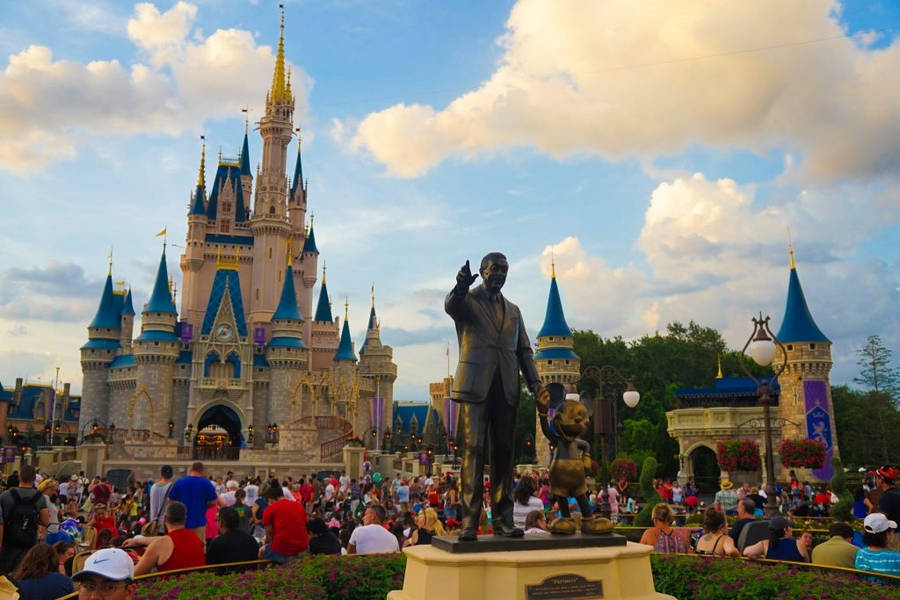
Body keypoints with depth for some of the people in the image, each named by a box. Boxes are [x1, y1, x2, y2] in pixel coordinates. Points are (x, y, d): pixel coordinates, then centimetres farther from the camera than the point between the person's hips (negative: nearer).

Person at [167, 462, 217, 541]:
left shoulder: (179, 482, 1)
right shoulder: (207, 483, -5)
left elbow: (170, 500, 5)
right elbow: (213, 502, -5)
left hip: (181, 523, 2)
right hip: (198, 523, -2)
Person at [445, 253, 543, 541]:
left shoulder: (513, 310, 23)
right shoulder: (467, 300, 8)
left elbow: (524, 349, 19)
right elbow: (451, 306, -17)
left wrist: (534, 381, 3)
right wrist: (461, 286, -39)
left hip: (506, 388, 4)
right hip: (476, 385, -4)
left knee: (503, 452, 4)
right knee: (473, 449, -9)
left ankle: (502, 519, 8)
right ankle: (469, 520, -8)